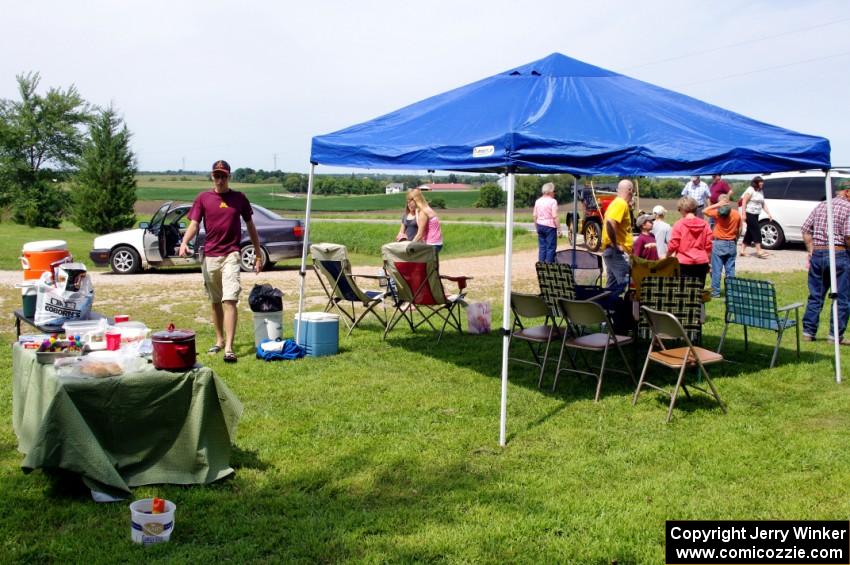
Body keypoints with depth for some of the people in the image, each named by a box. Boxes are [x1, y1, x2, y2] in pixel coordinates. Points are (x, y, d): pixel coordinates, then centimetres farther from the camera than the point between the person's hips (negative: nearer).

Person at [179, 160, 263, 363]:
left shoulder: (239, 198, 6)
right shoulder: (203, 198, 6)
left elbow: (250, 226, 13)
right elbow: (194, 224, 0)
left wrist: (258, 254, 13)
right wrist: (184, 243, -20)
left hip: (231, 255, -2)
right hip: (209, 256, 2)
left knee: (229, 300, -13)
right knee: (215, 301, 13)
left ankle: (229, 348, -19)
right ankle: (219, 340, 29)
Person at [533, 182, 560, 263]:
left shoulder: (538, 201, 8)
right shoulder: (553, 201, -11)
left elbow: (535, 216, 10)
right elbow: (555, 217, -15)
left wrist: (536, 227, 18)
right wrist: (559, 229, -11)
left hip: (540, 225, 6)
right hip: (550, 226, -6)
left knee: (541, 247, 11)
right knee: (550, 247, 1)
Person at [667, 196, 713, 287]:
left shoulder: (679, 225, -7)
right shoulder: (704, 224, 4)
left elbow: (673, 245, -7)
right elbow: (708, 246, 5)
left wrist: (668, 255, 12)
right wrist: (708, 263, 15)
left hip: (684, 263, -3)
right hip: (701, 263, 3)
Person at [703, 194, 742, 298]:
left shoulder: (717, 213, -11)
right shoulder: (736, 214, 1)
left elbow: (705, 211, 1)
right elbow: (739, 231, 7)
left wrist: (717, 205, -4)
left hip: (719, 244, -3)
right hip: (731, 244, 4)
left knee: (716, 269, 1)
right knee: (730, 270, 8)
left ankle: (715, 292, 1)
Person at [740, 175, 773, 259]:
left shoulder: (761, 192, 14)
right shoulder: (750, 190, -11)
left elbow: (763, 204, 17)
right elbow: (744, 202, -14)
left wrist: (768, 214, 9)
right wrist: (744, 214, -19)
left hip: (756, 215, 8)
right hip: (750, 214, -8)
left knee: (750, 232, 9)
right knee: (756, 231, -10)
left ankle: (742, 250, 14)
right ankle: (759, 251, -8)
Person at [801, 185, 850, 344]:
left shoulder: (820, 206, 11)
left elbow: (805, 230, 11)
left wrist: (811, 251, 15)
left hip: (817, 254, 6)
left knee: (815, 296, 13)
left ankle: (808, 332, 15)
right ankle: (836, 335, 6)